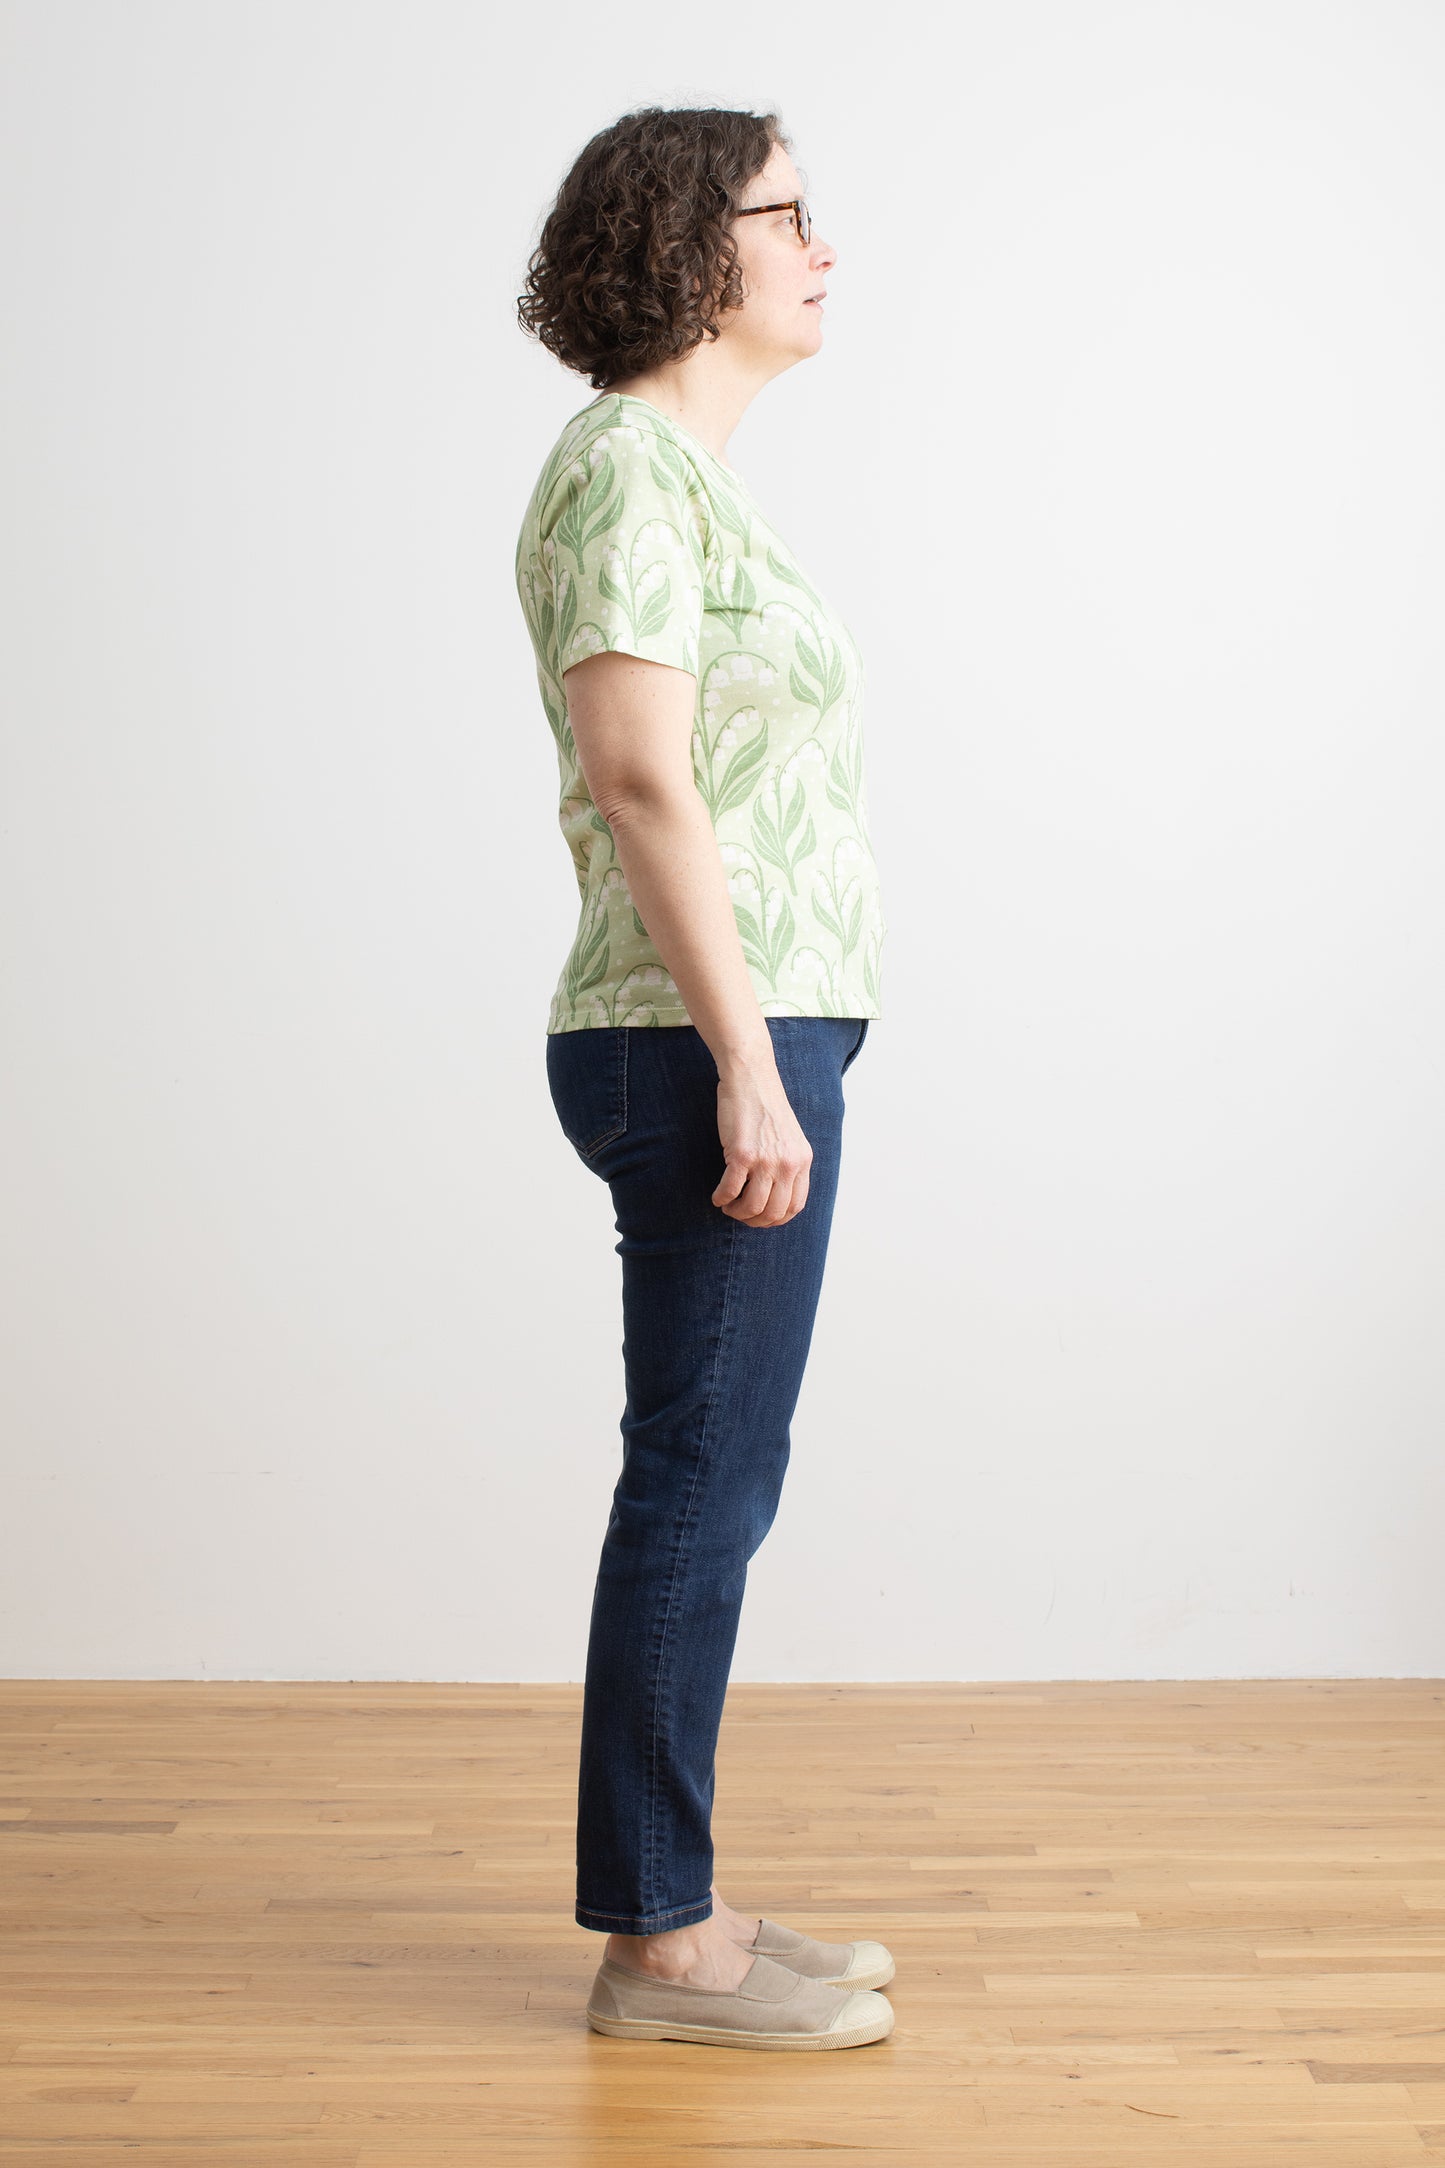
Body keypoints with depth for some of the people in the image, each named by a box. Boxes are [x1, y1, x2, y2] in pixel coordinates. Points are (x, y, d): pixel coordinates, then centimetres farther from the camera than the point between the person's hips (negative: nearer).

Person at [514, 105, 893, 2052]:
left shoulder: (693, 473, 20)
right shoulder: (630, 463, -10)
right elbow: (641, 777, -19)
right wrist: (747, 1062, -22)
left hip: (749, 1035, 10)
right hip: (711, 1038, -10)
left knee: (709, 1483, 12)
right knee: (703, 1480, -4)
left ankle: (677, 1906, 22)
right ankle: (657, 1941, 8)